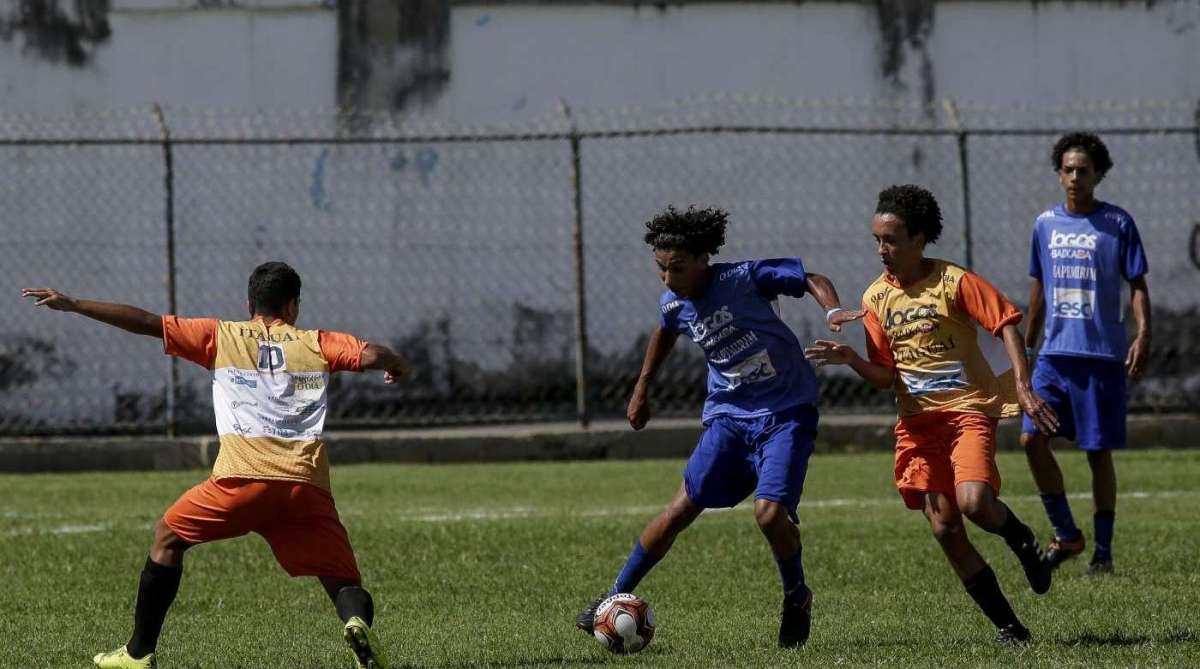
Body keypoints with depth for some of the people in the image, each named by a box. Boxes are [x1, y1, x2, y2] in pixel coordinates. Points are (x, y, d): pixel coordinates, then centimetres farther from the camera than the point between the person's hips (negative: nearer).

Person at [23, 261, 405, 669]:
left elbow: (146, 323, 13)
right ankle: (356, 621, -30)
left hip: (242, 477, -1)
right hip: (307, 485, 1)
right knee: (344, 585, 7)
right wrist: (397, 366, 29)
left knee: (168, 539, 23)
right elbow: (371, 355, 5)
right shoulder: (315, 344, 17)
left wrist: (71, 305, 17)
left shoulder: (220, 337, 15)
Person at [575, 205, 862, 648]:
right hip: (729, 416, 5)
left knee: (770, 513, -20)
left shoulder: (744, 279, -18)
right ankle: (617, 597, 12)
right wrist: (642, 389, 28)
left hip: (787, 411, -5)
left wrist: (833, 312, -32)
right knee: (682, 509, 0)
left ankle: (797, 598, 8)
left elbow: (811, 279, -12)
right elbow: (665, 333, 23)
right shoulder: (674, 304, -2)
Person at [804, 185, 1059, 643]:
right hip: (917, 420, 5)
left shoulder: (953, 282, -10)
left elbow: (1006, 324, -11)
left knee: (974, 502, -28)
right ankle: (1007, 626, 8)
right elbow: (885, 376, 7)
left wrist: (1023, 389, -20)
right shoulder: (876, 298, 5)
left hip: (968, 410, -5)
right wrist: (851, 360, -13)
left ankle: (1020, 540, 8)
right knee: (944, 529, -2)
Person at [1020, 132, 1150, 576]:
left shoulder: (1117, 223, -1)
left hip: (1101, 356, -4)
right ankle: (1066, 535, 3)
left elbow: (1137, 285, 0)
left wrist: (1143, 335, -14)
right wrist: (1026, 346, 21)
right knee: (1032, 439, -10)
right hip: (1054, 353, 4)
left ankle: (1103, 552, 9)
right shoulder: (1046, 224, 10)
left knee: (1099, 452, 0)